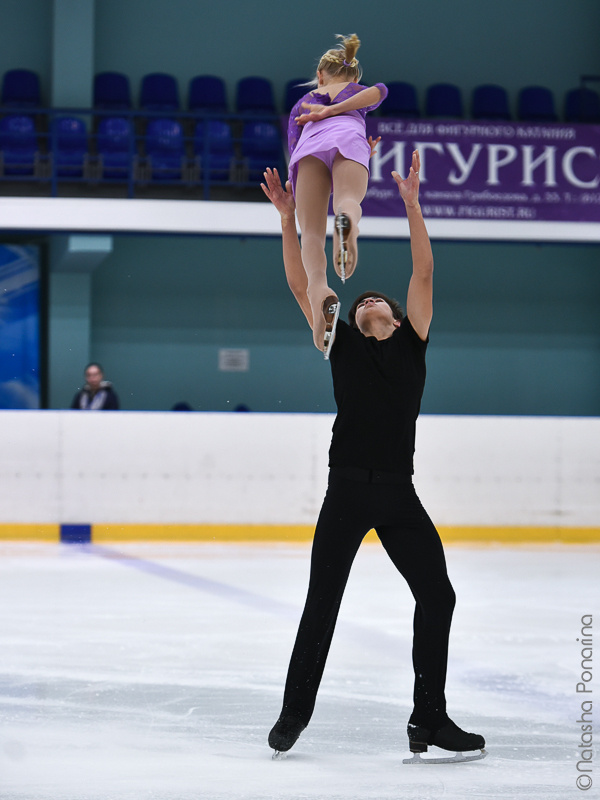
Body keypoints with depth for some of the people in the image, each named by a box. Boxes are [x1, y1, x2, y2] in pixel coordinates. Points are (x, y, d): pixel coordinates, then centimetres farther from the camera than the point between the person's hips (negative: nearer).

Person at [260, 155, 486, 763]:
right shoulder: (343, 345, 10)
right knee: (321, 605, 1)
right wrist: (286, 217, -3)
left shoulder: (412, 342, 11)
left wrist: (412, 205, -6)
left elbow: (424, 273, 2)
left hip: (399, 495, 1)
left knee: (437, 597, -2)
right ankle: (294, 713, 13)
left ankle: (429, 720, 7)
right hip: (347, 490, -1)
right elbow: (301, 285, 5)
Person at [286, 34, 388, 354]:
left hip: (309, 146, 0)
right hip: (348, 137, 0)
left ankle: (320, 292, -47)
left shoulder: (303, 103, 43)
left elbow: (294, 148, 28)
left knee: (311, 233, -15)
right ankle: (346, 221, -69)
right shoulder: (361, 93, 41)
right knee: (349, 199, -29)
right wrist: (332, 111, 13)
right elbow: (380, 90, 15)